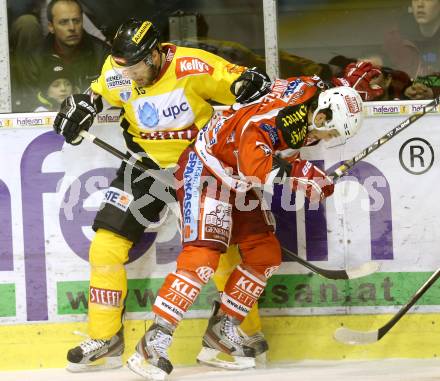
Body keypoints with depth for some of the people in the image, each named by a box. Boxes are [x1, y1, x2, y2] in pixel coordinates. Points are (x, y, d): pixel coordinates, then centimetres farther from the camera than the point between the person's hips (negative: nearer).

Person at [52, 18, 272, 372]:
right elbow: (97, 93, 13)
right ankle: (105, 340, 6)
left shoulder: (193, 67, -25)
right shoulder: (117, 73, -10)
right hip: (147, 165, 4)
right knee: (106, 246, -5)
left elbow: (247, 85, -18)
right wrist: (81, 104, -5)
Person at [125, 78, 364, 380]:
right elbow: (256, 170, -39)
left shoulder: (314, 94, -4)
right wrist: (305, 175, -33)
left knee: (266, 255, 5)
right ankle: (156, 340, -21)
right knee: (203, 255, -21)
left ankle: (222, 330, 15)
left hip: (240, 182, 10)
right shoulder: (266, 119, -31)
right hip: (206, 170, -10)